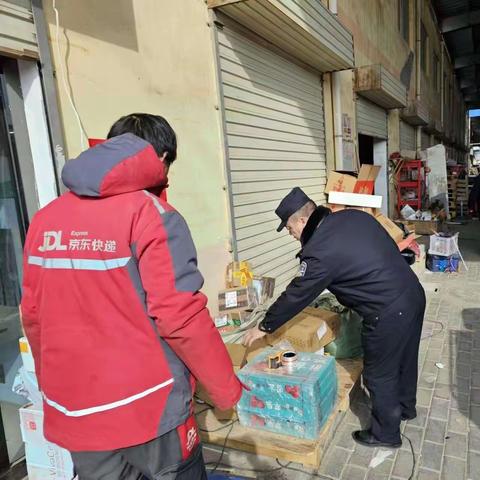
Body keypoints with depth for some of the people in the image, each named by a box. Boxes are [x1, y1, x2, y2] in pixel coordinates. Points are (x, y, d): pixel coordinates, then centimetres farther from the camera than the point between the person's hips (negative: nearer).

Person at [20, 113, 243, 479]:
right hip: (147, 409, -5)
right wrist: (228, 390, -7)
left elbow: (33, 315, 7)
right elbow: (181, 317, -20)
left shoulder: (46, 219, 2)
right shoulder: (151, 214, -16)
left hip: (75, 412, 6)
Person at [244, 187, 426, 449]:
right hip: (414, 293, 9)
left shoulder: (319, 251, -20)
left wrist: (264, 327, 2)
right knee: (405, 358, 28)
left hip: (389, 314, -9)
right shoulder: (355, 216, 2)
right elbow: (391, 247, 12)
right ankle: (405, 407, 51)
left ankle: (386, 433, 33)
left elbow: (296, 296, -11)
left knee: (379, 375, 13)